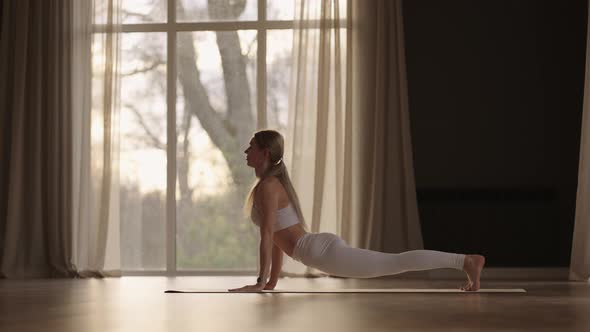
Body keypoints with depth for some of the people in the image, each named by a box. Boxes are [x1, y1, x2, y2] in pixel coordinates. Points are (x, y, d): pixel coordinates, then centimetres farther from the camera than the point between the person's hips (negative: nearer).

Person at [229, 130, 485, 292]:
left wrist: (260, 282, -15)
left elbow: (267, 235, -17)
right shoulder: (274, 183, 20)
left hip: (323, 252, -9)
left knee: (393, 263, -13)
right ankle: (466, 261, 14)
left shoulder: (266, 187, -10)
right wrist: (272, 282, 26)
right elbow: (277, 236, 26)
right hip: (323, 249, 9)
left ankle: (466, 261, -16)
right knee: (392, 264, 13)